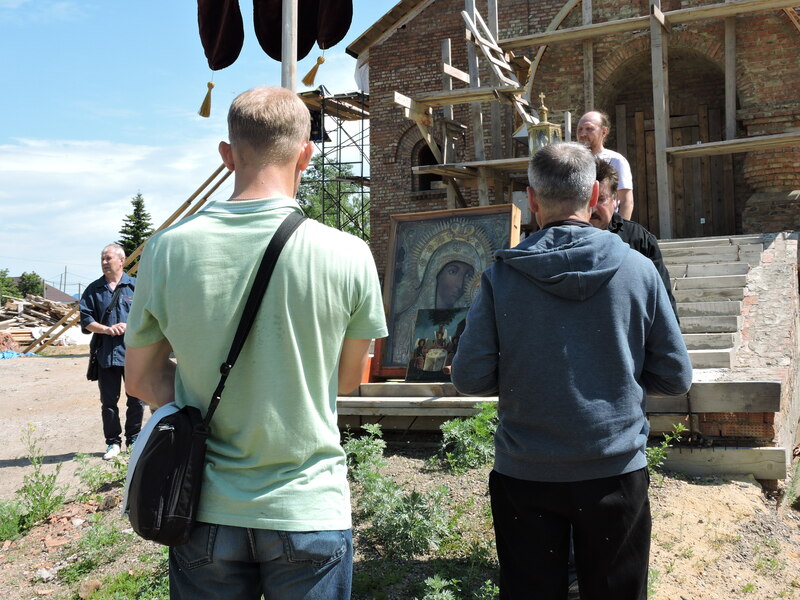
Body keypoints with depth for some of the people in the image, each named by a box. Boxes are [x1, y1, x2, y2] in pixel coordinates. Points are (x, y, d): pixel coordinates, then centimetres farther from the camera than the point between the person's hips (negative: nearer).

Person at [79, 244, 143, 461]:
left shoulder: (136, 286, 2)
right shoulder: (94, 289, 8)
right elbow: (85, 319, 2)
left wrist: (130, 326, -15)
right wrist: (107, 329, -13)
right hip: (105, 354, 2)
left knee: (136, 400, 6)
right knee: (108, 402, 7)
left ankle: (133, 439, 21)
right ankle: (113, 442, 19)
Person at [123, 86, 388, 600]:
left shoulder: (168, 249, -9)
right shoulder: (349, 256, -14)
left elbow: (143, 378, 3)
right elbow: (348, 380, 1)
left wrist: (217, 403, 6)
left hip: (206, 515, 2)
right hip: (308, 511, -1)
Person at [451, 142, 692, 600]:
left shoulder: (502, 276, -10)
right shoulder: (639, 269, -8)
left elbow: (470, 378, -9)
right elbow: (676, 377, -3)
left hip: (525, 475, 0)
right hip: (616, 472, 1)